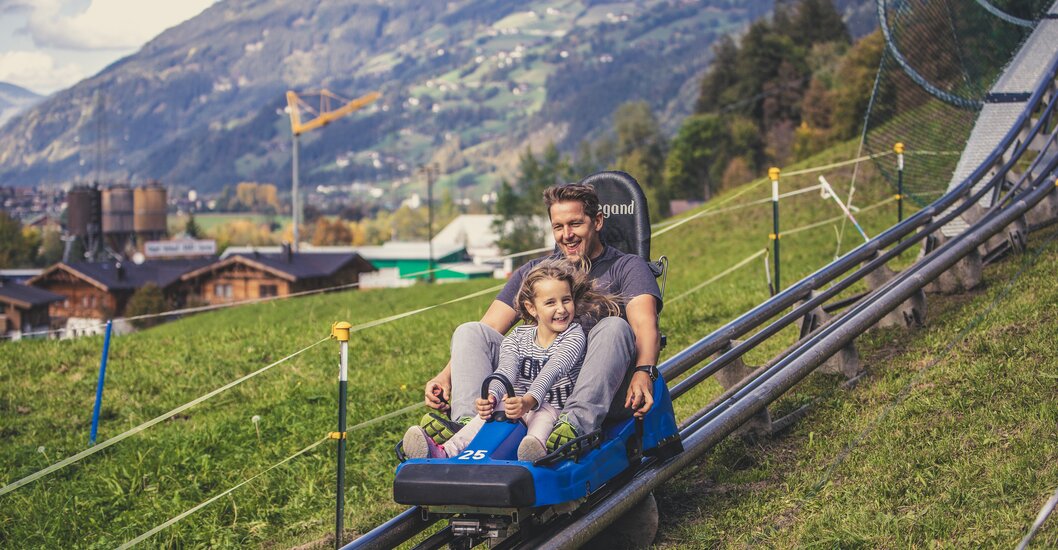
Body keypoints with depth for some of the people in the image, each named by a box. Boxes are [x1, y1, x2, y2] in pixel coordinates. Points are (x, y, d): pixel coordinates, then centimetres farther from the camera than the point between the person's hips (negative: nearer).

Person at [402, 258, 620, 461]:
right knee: (494, 408, -27)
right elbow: (506, 371, -11)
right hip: (521, 405, 3)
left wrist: (529, 401, -42)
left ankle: (536, 451, -69)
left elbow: (552, 371, -23)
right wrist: (491, 396, -36)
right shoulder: (517, 338, 7)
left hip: (556, 411, -3)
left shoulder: (574, 334, -5)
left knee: (543, 413, -35)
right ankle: (446, 452, -47)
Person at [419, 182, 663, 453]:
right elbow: (489, 329, 11)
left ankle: (576, 424, -49)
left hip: (601, 393, -3)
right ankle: (468, 424, -35)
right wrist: (446, 375, -7)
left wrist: (644, 372, -33)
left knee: (614, 327, -31)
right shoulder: (535, 272, 20)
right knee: (469, 332, -9)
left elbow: (645, 325, -11)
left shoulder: (626, 268, 9)